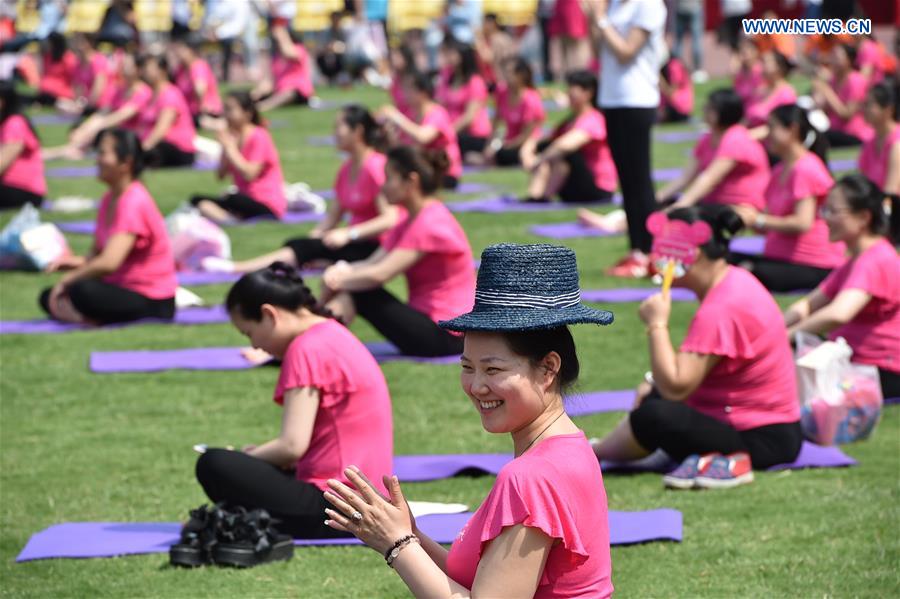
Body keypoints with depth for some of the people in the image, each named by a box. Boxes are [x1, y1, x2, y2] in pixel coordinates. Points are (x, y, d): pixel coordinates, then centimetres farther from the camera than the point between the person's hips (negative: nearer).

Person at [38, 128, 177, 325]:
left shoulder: (134, 203, -20)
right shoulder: (109, 199, 10)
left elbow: (109, 263, -30)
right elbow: (97, 254, 16)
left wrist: (67, 279, -18)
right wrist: (79, 262, -8)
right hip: (122, 287, 10)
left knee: (83, 291, -35)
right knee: (48, 297, 3)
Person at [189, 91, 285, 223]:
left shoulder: (258, 137, -11)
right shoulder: (231, 136, 9)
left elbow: (249, 174, -22)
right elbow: (221, 175, 5)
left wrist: (230, 147, -16)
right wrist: (225, 149, -9)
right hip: (246, 199, 8)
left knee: (233, 199, -40)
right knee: (197, 200, -11)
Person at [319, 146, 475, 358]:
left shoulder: (430, 224, -18)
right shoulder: (409, 223, 14)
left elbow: (379, 274, -23)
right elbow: (373, 263, 7)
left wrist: (339, 281, -10)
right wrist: (343, 271, -13)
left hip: (445, 334, -9)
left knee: (359, 292, -19)